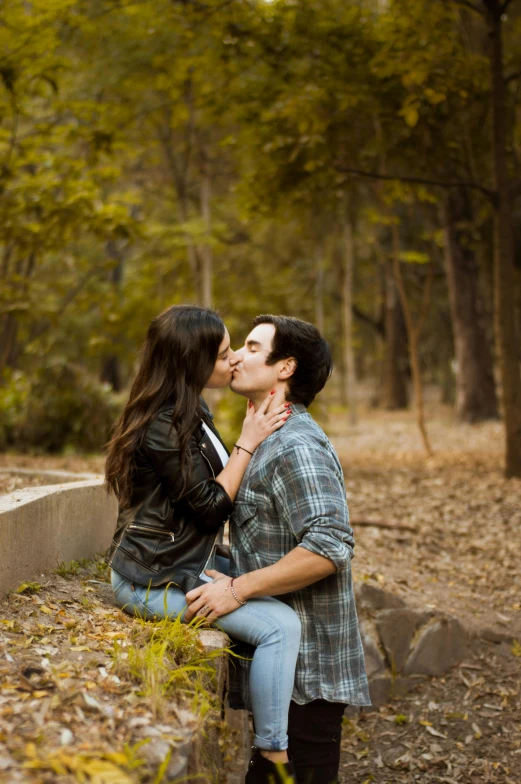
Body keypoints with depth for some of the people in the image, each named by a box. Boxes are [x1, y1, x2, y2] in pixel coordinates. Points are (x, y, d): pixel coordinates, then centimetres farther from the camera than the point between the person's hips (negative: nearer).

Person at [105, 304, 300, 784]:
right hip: (155, 580, -11)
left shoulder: (192, 412, 10)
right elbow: (210, 507, -19)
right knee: (280, 624, -18)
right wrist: (248, 442, -15)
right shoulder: (164, 427, -23)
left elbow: (212, 491, 21)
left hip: (185, 562, 11)